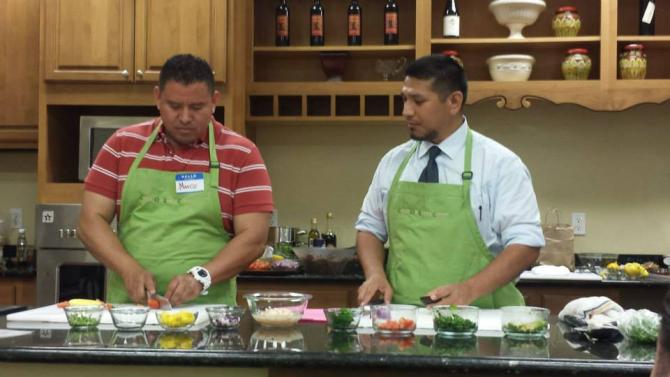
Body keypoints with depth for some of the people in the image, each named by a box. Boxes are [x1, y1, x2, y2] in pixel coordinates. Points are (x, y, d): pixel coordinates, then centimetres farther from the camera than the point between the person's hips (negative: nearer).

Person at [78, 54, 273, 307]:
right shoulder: (122, 145, 10)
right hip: (127, 307, 2)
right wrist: (129, 269, -9)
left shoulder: (241, 155, 3)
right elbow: (91, 220, 7)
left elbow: (253, 238, -2)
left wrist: (201, 277, -17)